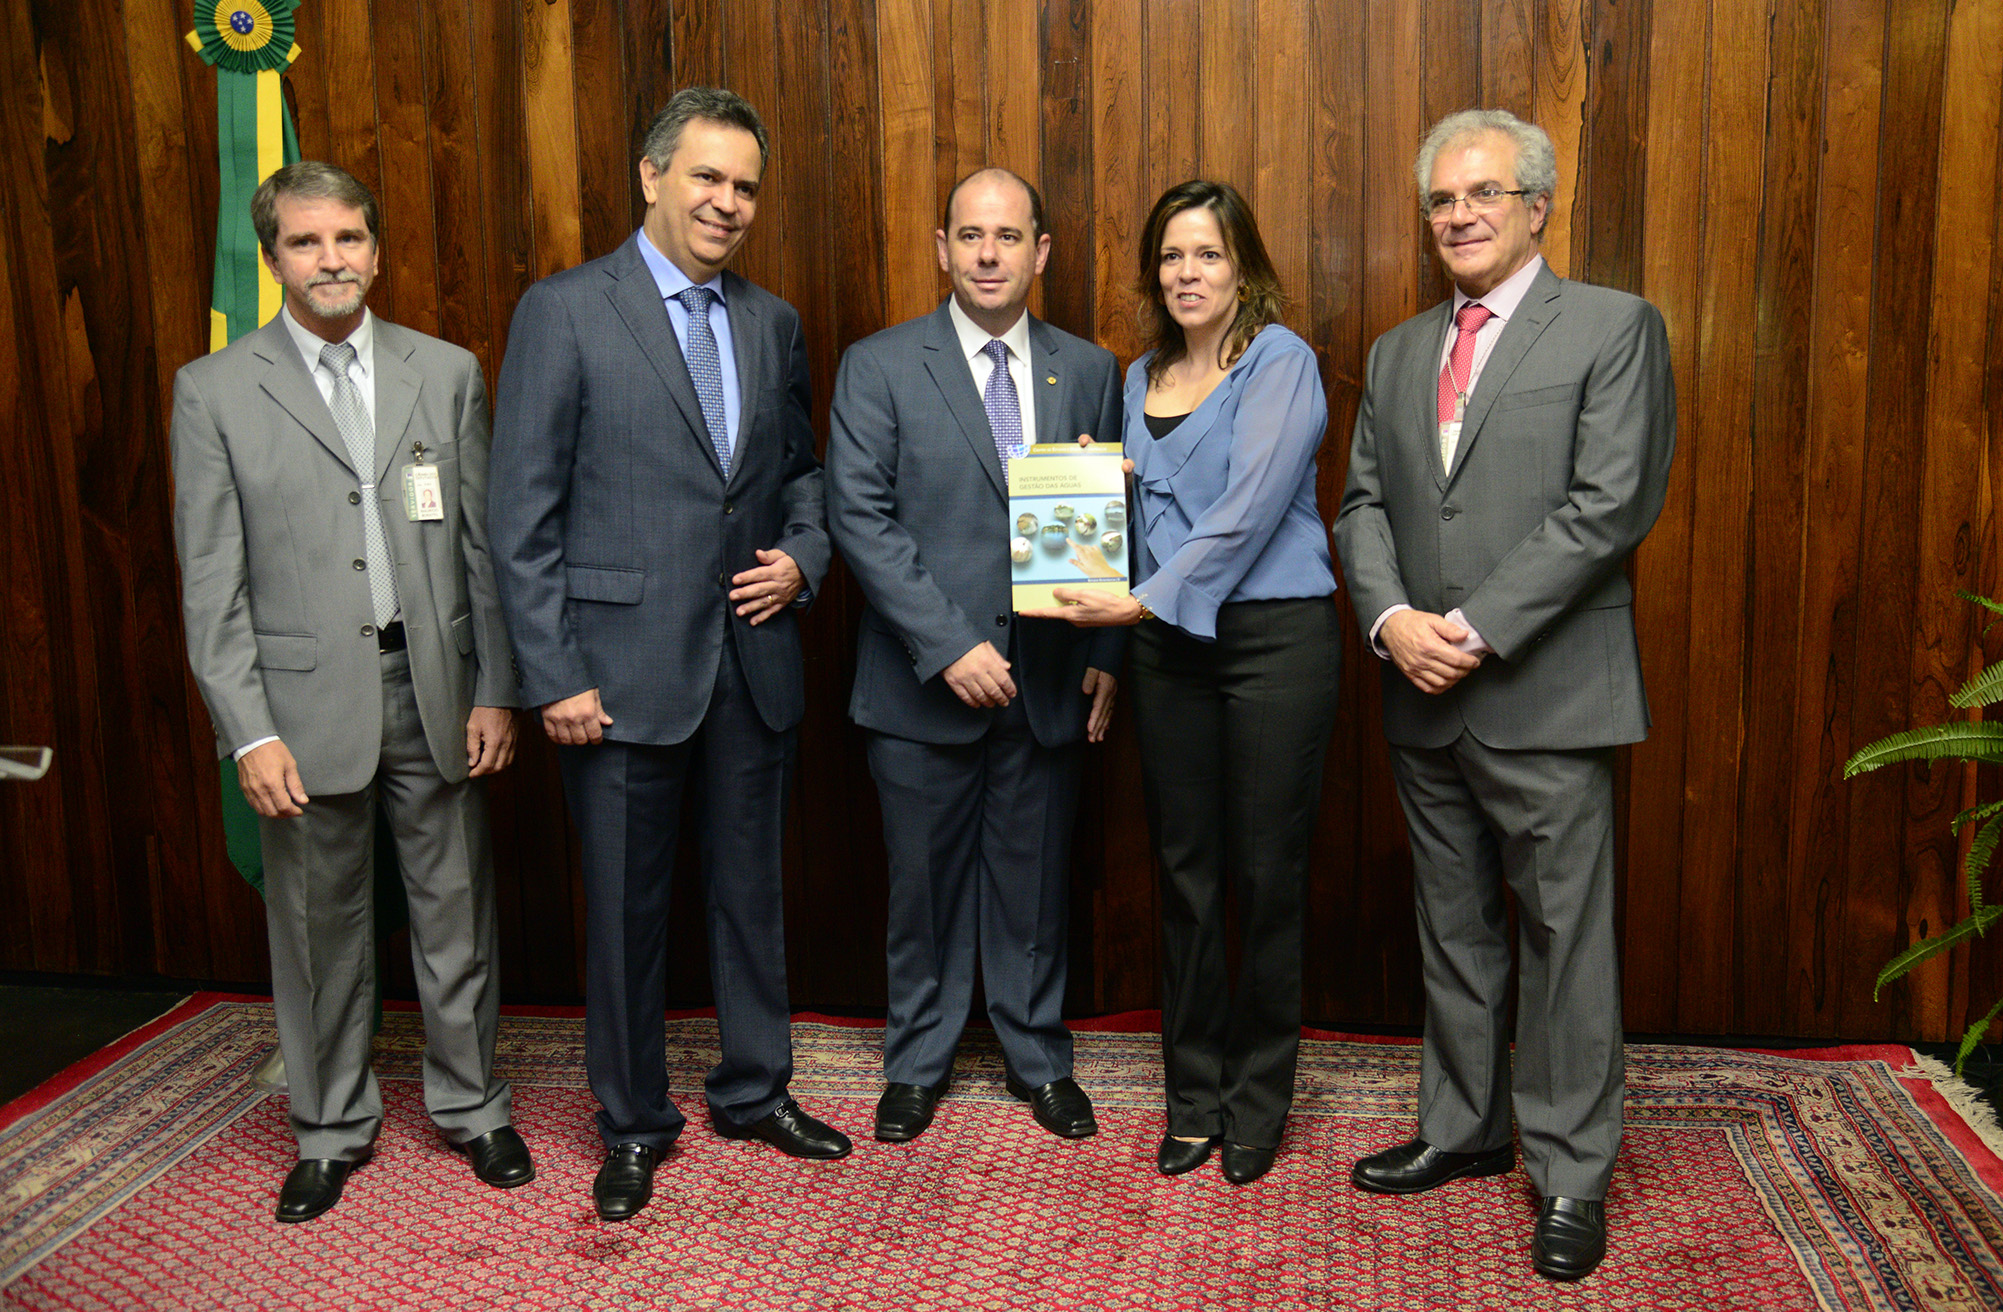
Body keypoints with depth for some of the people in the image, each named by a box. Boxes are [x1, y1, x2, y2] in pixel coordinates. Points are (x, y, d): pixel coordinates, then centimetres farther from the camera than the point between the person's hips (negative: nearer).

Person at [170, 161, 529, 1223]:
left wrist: (495, 689, 1)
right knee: (318, 927, 10)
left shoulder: (447, 373, 5)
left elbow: (483, 545, 5)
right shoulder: (214, 390, 0)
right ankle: (332, 1128, 29)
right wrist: (248, 731, -9)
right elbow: (211, 582, -3)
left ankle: (470, 1106, 30)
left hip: (435, 689, 2)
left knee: (455, 916, 11)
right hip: (306, 699, -1)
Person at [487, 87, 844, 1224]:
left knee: (753, 890, 16)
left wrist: (803, 558, -1)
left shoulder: (774, 322, 10)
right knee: (626, 907, 8)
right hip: (625, 669, -4)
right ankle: (635, 1121, 27)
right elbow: (524, 513, -8)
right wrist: (554, 676, -12)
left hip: (753, 663, 5)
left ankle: (756, 1089, 34)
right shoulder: (565, 311, -6)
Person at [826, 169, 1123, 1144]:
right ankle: (917, 1063, 29)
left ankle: (1040, 1057, 31)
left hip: (1049, 682, 2)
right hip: (923, 683, -2)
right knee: (925, 881, 10)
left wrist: (1106, 652, 0)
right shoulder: (879, 367, -2)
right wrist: (946, 644, -16)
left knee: (1035, 879, 12)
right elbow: (860, 515, -9)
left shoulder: (1089, 372, 8)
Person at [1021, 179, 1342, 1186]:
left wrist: (1148, 600, -20)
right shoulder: (1140, 379, 16)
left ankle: (1257, 1100, 18)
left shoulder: (1280, 363, -4)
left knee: (1267, 874, 2)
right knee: (1185, 874, 9)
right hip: (1167, 644, 5)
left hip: (1274, 638, -5)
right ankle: (1194, 1094, 22)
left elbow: (1249, 507, -15)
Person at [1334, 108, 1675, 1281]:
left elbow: (1611, 505, -13)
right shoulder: (1399, 354, 15)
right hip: (1425, 702, 6)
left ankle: (1572, 1174, 17)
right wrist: (1392, 618, -9)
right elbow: (1364, 505, 10)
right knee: (1454, 932, 16)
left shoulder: (1614, 328, -3)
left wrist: (1477, 630, -16)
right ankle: (1464, 1130, 31)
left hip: (1548, 696, -5)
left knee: (1564, 940, 3)